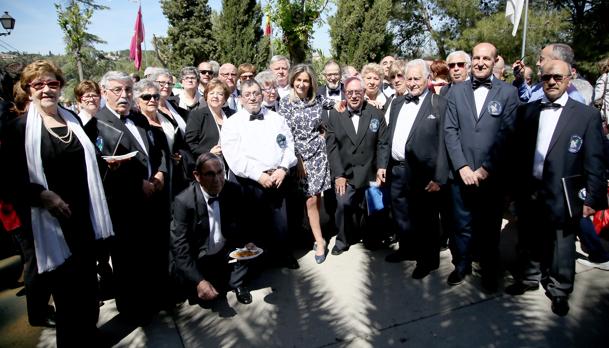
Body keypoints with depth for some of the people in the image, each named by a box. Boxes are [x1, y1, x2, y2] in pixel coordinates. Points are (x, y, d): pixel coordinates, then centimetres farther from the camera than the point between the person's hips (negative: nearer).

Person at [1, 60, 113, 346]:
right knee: (64, 284, 6)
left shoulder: (72, 120, 9)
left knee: (88, 277, 16)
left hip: (83, 216, 5)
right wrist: (42, 196, -23)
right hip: (50, 222, -5)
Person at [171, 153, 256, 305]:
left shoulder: (233, 191, -11)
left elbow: (244, 224, 3)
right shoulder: (184, 201, -21)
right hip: (197, 260, -3)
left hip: (225, 253, 3)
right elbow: (180, 247, -22)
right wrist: (199, 281, -33)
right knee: (203, 294, -24)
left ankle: (235, 282, 4)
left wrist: (247, 242, -19)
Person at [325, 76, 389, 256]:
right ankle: (343, 239, 9)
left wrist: (382, 167, -10)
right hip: (345, 174, -1)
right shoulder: (335, 115, 1)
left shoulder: (376, 114, 2)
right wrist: (338, 174, -10)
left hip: (370, 174, 1)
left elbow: (382, 144, 3)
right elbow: (332, 146, -3)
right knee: (343, 205, -15)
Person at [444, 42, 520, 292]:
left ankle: (490, 272, 33)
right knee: (462, 225, 11)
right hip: (461, 174, 1)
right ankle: (461, 265, 33)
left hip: (492, 176, -1)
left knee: (490, 228, 13)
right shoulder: (456, 91, 5)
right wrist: (462, 167, -10)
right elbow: (450, 131, -1)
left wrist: (485, 170, -11)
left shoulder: (508, 92, 0)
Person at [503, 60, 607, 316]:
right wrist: (514, 188, 1)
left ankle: (559, 291, 31)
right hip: (528, 192, 3)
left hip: (562, 196, -3)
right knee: (529, 242, 19)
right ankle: (529, 278, 40)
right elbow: (514, 151, 5)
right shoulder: (526, 111, 5)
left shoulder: (587, 115, -4)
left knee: (561, 249, 11)